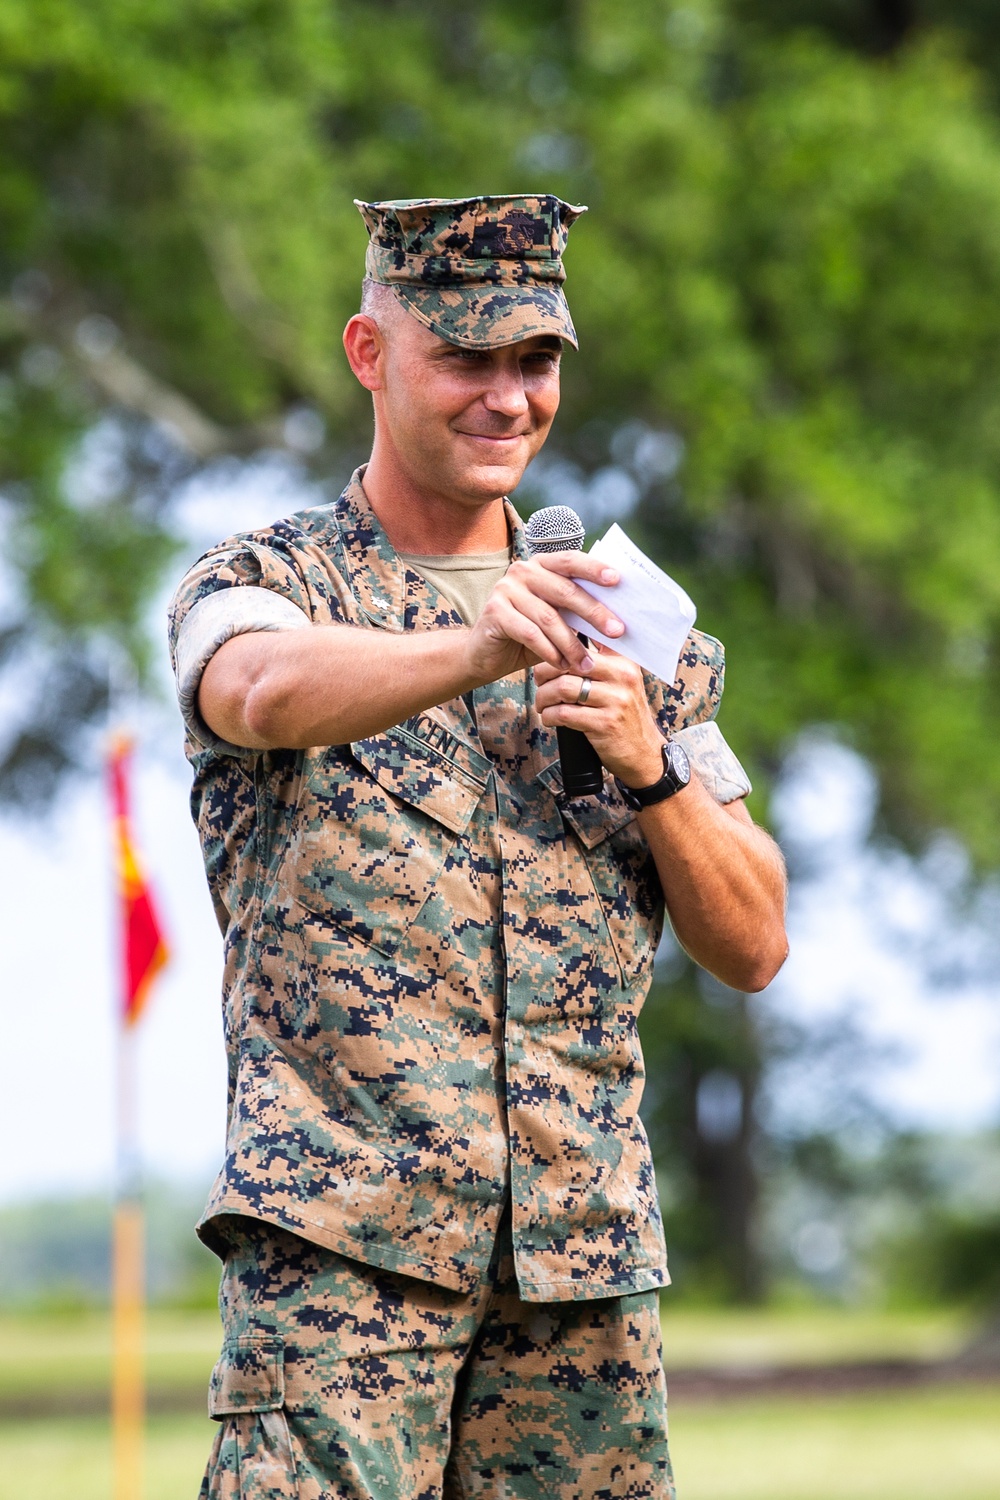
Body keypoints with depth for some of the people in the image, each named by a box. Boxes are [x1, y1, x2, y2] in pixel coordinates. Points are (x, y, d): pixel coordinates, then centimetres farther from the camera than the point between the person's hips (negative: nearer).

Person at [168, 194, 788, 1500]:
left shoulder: (628, 630, 17)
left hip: (586, 1242, 4)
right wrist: (475, 650, -40)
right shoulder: (260, 587, 6)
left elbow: (754, 947, 12)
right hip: (339, 1231, -4)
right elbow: (272, 693, -21)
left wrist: (648, 767, -7)